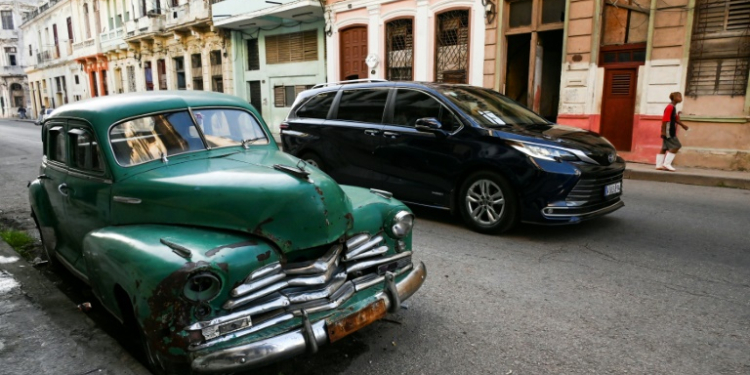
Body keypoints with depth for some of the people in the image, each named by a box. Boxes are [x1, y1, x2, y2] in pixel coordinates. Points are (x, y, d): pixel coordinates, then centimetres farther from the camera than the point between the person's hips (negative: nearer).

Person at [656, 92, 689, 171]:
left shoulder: (674, 107, 15)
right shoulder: (670, 107, -15)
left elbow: (675, 119, 25)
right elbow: (665, 119, -20)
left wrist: (683, 125, 20)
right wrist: (663, 131, -22)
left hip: (671, 132, 10)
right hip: (668, 132, -10)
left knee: (665, 148, 9)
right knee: (676, 146, -9)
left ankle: (659, 165, 11)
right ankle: (667, 164, -7)